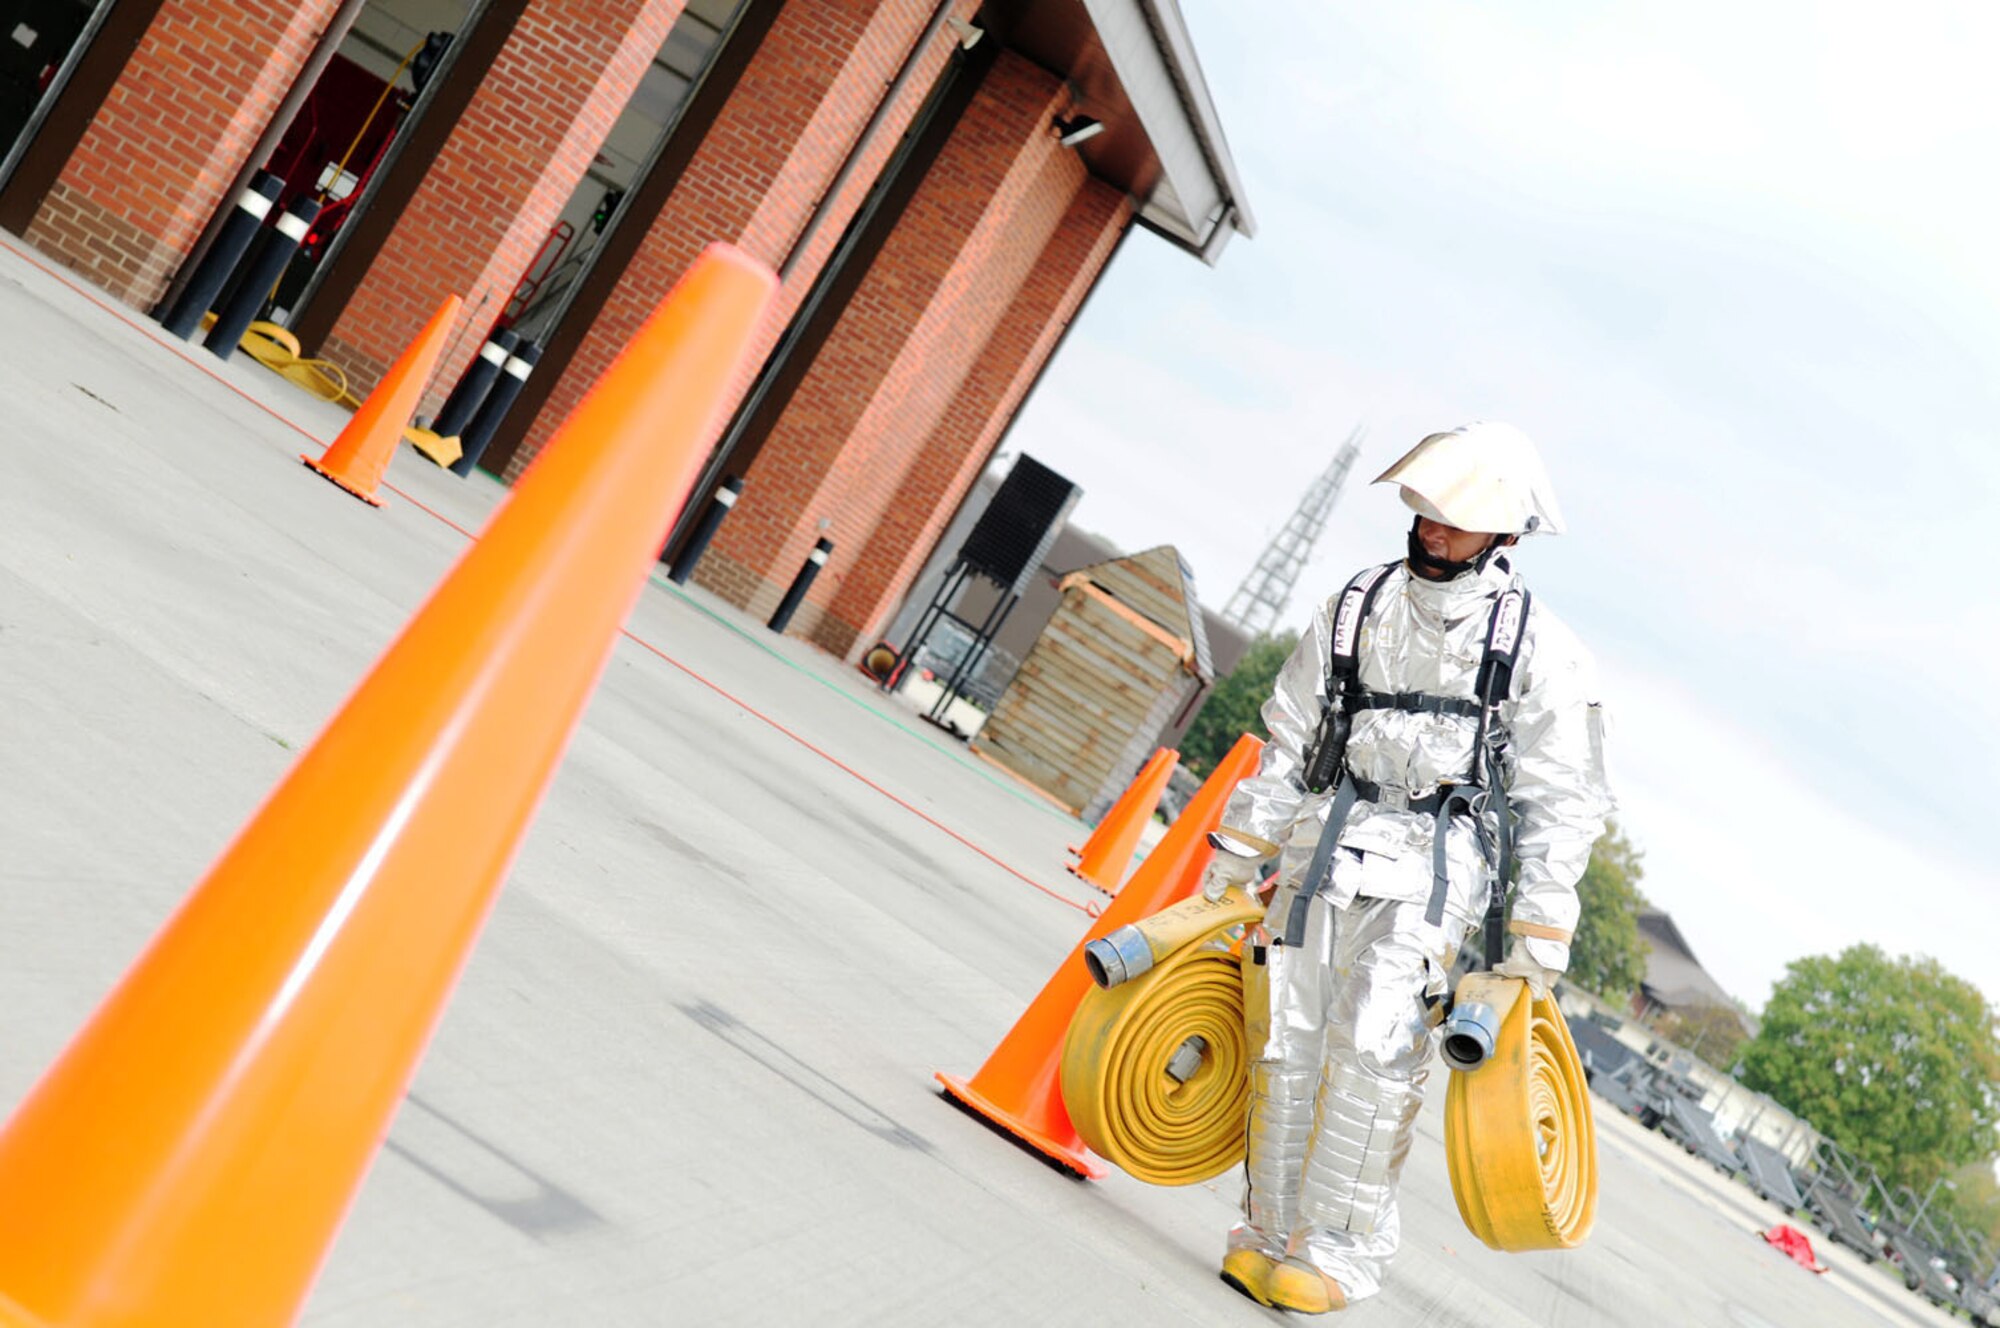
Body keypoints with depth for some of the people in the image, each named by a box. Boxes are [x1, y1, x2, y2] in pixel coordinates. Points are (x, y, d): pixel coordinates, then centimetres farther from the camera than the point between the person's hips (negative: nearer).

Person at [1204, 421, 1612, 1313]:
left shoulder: (1537, 648, -3)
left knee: (1372, 1050, -15)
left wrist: (1536, 947, -6)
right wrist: (1230, 866, 13)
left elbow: (1560, 806, -2)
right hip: (1322, 844, 4)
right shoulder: (1358, 608, 9)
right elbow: (1288, 747, 14)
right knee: (1288, 1041, 1)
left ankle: (1339, 1251, -5)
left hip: (1430, 868, -4)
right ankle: (1270, 1232, 13)